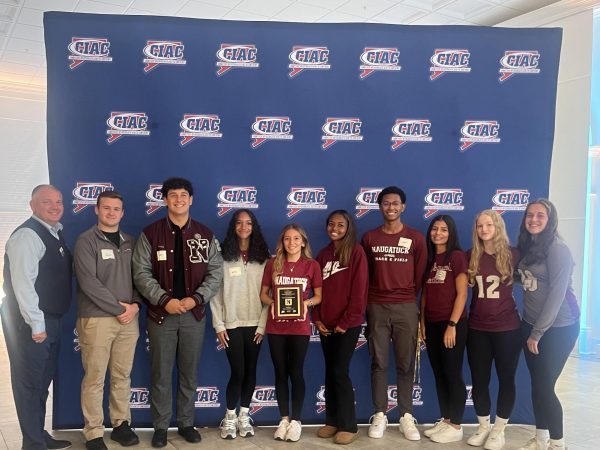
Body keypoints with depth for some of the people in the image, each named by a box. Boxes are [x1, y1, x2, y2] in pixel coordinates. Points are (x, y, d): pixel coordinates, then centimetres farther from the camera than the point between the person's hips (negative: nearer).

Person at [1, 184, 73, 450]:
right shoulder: (27, 235, -16)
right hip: (30, 322, -9)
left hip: (50, 319, 9)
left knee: (43, 380, 18)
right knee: (30, 382, 1)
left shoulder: (55, 233, 12)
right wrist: (36, 324, -22)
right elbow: (22, 283, -22)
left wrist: (48, 322, 14)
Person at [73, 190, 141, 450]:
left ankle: (121, 424, 23)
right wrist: (118, 308, -12)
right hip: (96, 319, -4)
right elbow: (88, 282, -13)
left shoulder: (130, 242, 13)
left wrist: (135, 305, -6)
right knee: (95, 379, 0)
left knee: (122, 377, 11)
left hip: (128, 319, 5)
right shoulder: (86, 241, -4)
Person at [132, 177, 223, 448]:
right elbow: (141, 273, -6)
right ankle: (160, 426, 20)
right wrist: (164, 300, -17)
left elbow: (216, 272, 1)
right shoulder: (150, 234, 0)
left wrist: (196, 298, -13)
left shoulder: (205, 235, 5)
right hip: (161, 313, -1)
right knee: (161, 374, 6)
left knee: (189, 373, 11)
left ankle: (186, 423, 25)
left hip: (194, 314, 2)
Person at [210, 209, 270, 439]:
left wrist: (263, 324, -4)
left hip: (255, 324, 2)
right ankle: (230, 417, 15)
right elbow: (215, 292, -2)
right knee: (237, 372, -3)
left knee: (250, 371, 7)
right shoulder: (223, 256, -1)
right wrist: (218, 325, -6)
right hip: (232, 324, -2)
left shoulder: (263, 257, 4)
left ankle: (244, 416, 23)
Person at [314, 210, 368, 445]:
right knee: (330, 372, 10)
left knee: (340, 372, -6)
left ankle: (349, 426, 6)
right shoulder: (323, 254, 11)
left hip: (348, 323, -5)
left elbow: (359, 290, -11)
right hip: (326, 324, 6)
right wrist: (317, 319, 2)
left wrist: (346, 321, -12)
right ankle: (332, 421, 20)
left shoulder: (356, 252, -6)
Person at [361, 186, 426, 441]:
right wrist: (367, 304, 7)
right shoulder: (369, 238, 6)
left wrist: (407, 296, 7)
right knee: (379, 363, 5)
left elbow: (420, 276, 6)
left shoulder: (416, 238, 3)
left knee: (405, 364, 4)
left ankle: (406, 416, 13)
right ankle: (379, 415, 14)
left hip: (406, 307, -1)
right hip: (377, 308, 1)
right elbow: (364, 275, 10)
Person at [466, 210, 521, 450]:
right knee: (479, 379, 9)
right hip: (477, 328, 3)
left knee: (506, 378, 7)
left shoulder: (513, 254, -5)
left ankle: (499, 430, 21)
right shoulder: (471, 256, 3)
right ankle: (483, 427, 26)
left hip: (507, 327, -3)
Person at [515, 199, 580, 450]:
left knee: (545, 386, -2)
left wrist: (537, 333, -14)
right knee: (537, 384, 11)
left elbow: (557, 294, -17)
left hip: (558, 327, -6)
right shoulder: (526, 247, 7)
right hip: (531, 325, 6)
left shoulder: (557, 249, -15)